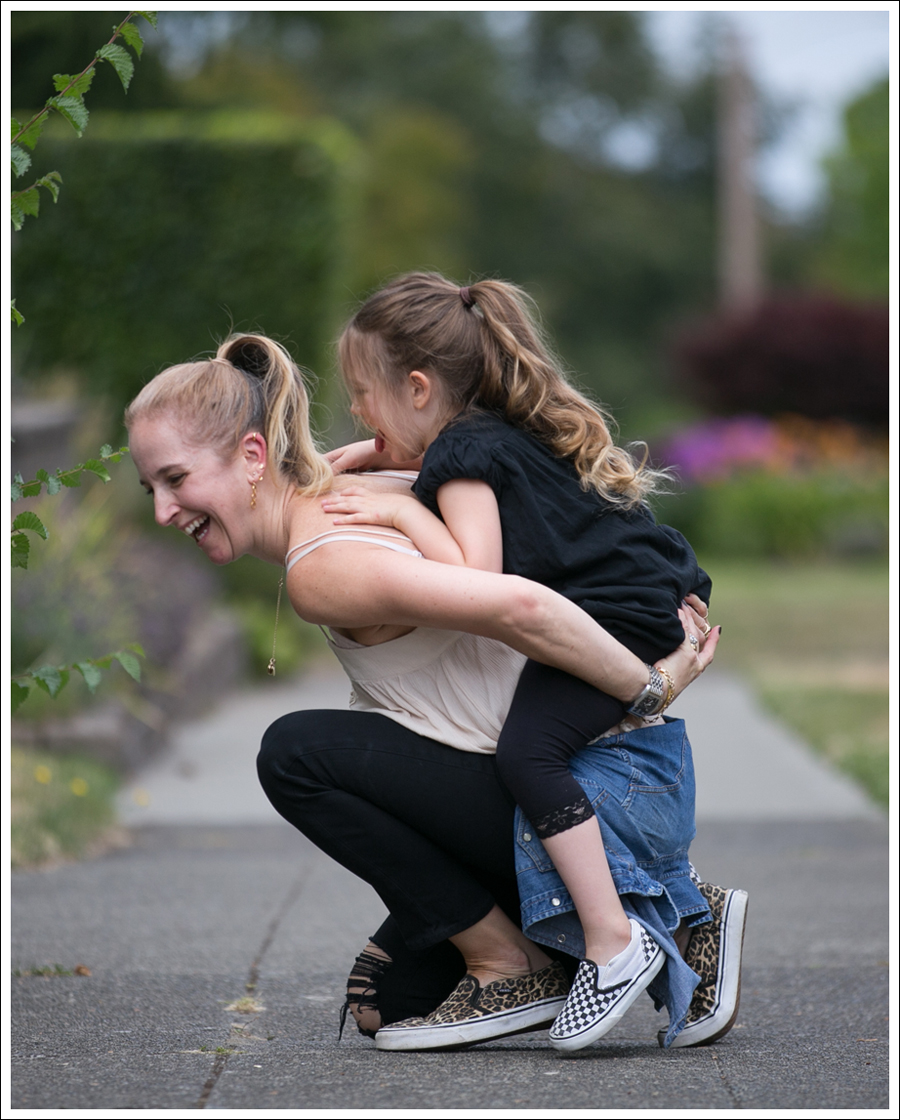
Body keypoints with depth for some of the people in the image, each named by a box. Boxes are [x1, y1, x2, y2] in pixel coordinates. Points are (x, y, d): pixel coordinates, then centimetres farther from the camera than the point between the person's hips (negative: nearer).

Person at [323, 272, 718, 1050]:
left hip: (627, 618, -11)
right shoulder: (500, 434, 16)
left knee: (529, 748, -25)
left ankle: (615, 946, -26)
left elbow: (478, 583, -24)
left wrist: (404, 513, -15)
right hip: (664, 597, 11)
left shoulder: (463, 455, -13)